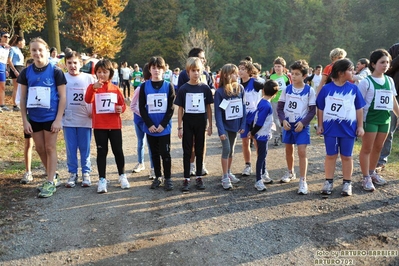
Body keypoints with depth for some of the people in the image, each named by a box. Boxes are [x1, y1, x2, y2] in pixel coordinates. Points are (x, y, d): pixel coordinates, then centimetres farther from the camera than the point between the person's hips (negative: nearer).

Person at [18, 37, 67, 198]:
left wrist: (58, 119, -12)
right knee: (40, 149, 11)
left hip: (51, 117, -4)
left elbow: (62, 97, -7)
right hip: (34, 118, 4)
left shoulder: (55, 72, -8)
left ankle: (50, 183, 12)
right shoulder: (26, 73, 2)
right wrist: (25, 120, 0)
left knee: (50, 148, 3)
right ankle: (53, 177, 28)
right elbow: (23, 98, 5)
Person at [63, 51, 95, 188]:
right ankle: (72, 173, 18)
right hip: (68, 119, 1)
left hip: (85, 119, 0)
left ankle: (86, 173, 17)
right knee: (71, 148, 7)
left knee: (85, 148, 6)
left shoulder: (89, 78, 0)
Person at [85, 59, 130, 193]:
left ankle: (122, 176, 25)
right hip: (99, 126, -1)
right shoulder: (93, 87, 0)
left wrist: (121, 109, -12)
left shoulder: (115, 88, 5)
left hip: (115, 125, 1)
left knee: (118, 151, 8)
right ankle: (102, 179, 12)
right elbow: (87, 100, -19)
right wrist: (93, 87, -35)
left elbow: (122, 104, 11)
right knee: (101, 152, 5)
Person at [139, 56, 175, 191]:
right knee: (154, 153, 12)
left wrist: (163, 124, -12)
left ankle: (168, 178, 13)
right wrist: (150, 125, -11)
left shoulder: (168, 86, 0)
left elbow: (171, 108, -3)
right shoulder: (144, 86, 2)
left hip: (164, 127, -1)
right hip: (150, 127, 2)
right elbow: (142, 108, -1)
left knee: (165, 153, 1)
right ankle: (158, 177, 24)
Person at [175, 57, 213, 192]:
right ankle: (186, 179, 12)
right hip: (187, 123, -1)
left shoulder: (205, 88, -1)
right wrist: (179, 127, -4)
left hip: (201, 123, 1)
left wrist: (210, 125, 2)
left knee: (199, 150, 10)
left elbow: (208, 108, 4)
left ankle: (199, 177, 21)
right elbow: (180, 109, -1)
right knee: (187, 151, 5)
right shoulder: (183, 89, -4)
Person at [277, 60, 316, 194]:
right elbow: (280, 107, 4)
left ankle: (303, 181, -4)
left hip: (301, 125, -3)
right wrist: (283, 120, -11)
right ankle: (290, 172, 38)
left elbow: (312, 110, -5)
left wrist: (303, 123, -16)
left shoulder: (309, 90, -7)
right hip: (287, 124, 4)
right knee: (288, 150, 16)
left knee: (302, 152, -10)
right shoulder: (286, 89, 0)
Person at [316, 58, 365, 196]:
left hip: (348, 128, 1)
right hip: (330, 127, 0)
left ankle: (347, 183, 20)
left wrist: (360, 126, 2)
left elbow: (359, 108, 4)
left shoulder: (353, 88, -2)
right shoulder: (326, 88, -5)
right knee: (330, 155, 10)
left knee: (346, 156, 10)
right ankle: (328, 182, 20)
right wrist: (320, 125, 2)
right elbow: (321, 108, 2)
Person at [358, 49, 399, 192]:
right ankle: (366, 178, 8)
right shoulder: (366, 82, -10)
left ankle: (372, 172, 29)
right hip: (370, 119, -6)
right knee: (367, 149, 1)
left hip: (385, 119, 6)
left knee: (378, 148, 14)